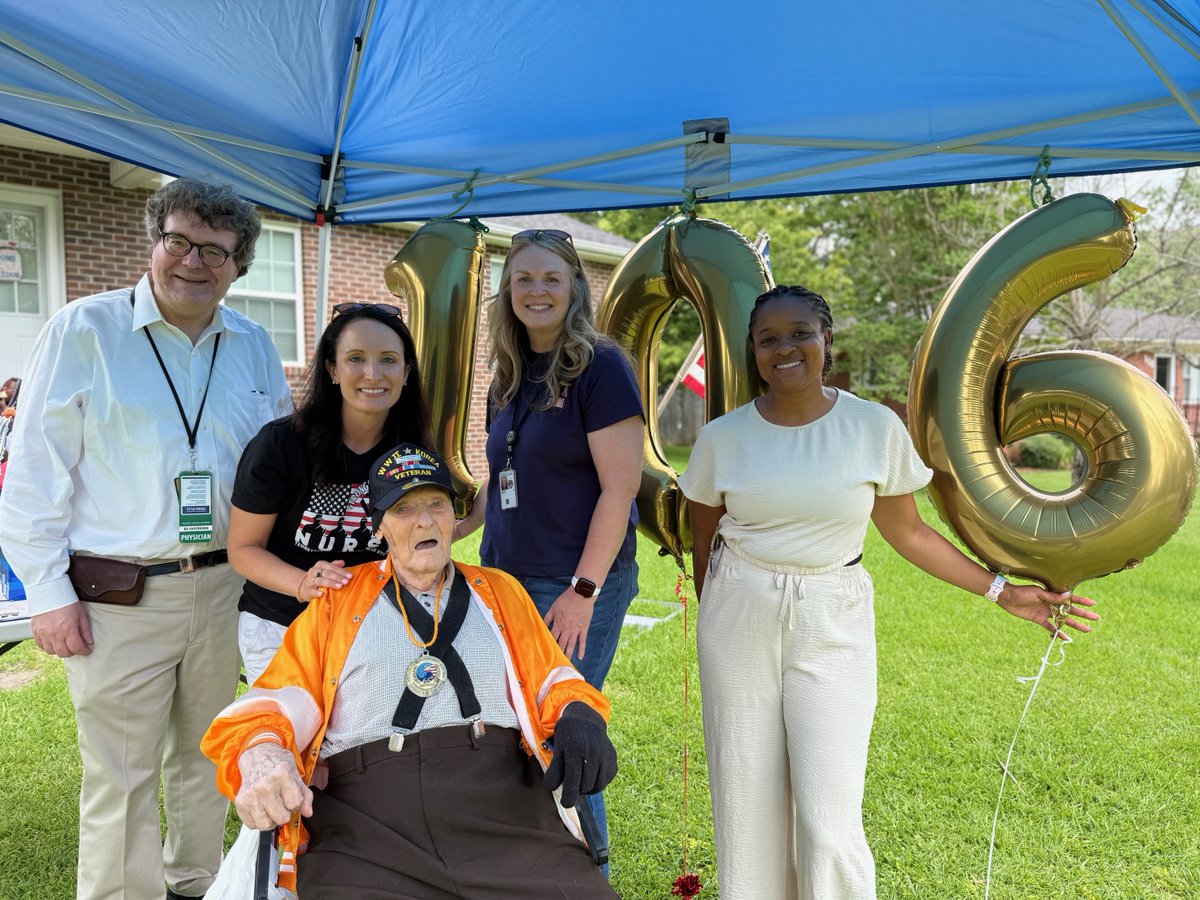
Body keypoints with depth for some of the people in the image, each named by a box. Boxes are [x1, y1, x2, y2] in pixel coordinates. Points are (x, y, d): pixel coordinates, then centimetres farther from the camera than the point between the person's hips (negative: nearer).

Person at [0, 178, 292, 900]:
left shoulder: (253, 345, 7)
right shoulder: (85, 330, -5)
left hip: (221, 587, 5)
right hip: (117, 596, -4)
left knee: (204, 758, 18)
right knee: (122, 778, 3)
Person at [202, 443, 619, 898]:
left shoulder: (500, 591, 22)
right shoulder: (339, 598, 18)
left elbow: (553, 680, 21)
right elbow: (283, 699, 10)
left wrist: (579, 716, -2)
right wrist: (261, 754, -12)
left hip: (501, 797, 2)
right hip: (364, 814, -1)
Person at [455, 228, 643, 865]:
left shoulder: (600, 366, -9)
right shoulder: (509, 379, 12)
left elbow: (620, 487, -14)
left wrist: (583, 590, -17)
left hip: (576, 586, -7)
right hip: (505, 580, 7)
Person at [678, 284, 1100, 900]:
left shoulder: (875, 427, -3)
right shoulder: (722, 437, -2)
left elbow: (908, 532, 6)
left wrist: (1001, 592, 4)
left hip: (833, 626, -1)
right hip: (738, 620, 1)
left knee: (829, 822, -6)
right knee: (746, 809, 7)